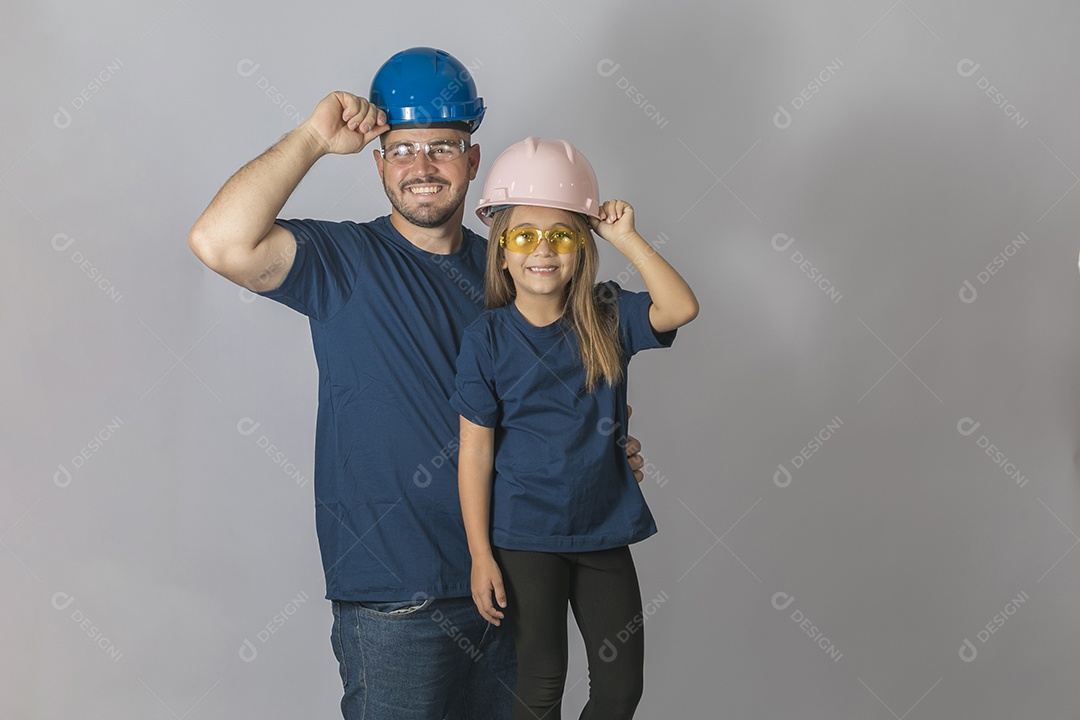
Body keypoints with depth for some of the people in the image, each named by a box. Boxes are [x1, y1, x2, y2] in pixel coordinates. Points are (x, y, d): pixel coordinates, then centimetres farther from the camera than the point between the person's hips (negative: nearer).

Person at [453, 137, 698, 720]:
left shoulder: (607, 318, -2)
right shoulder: (487, 339, -9)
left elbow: (681, 308, -19)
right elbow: (475, 452, -7)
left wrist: (626, 238, -20)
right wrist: (481, 555, -9)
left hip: (604, 528, 3)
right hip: (524, 536, -3)